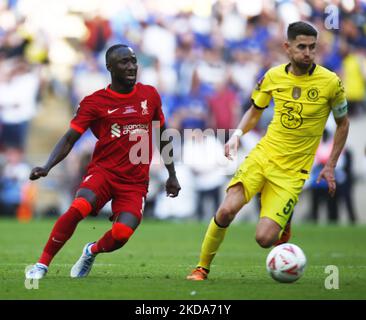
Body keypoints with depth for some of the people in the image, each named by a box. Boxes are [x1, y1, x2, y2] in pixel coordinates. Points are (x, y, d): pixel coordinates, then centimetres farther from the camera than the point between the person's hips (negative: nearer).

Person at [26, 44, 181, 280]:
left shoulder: (150, 95, 8)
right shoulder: (94, 102, -1)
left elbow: (163, 135, 21)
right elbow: (70, 139, -1)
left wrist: (172, 175, 24)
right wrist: (47, 168, -17)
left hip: (135, 182, 2)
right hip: (103, 171, -2)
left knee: (122, 234, -20)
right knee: (78, 208, -31)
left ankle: (93, 251, 16)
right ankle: (42, 264, -16)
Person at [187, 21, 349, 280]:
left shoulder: (331, 82, -7)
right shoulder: (274, 76, 1)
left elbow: (343, 124, 8)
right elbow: (255, 112, 17)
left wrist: (330, 167, 5)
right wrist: (237, 134, -3)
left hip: (292, 171, -2)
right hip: (263, 154, 2)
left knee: (264, 239, -13)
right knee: (227, 210, -21)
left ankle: (285, 221, 24)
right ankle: (202, 267, 1)